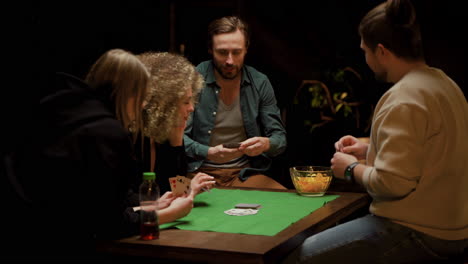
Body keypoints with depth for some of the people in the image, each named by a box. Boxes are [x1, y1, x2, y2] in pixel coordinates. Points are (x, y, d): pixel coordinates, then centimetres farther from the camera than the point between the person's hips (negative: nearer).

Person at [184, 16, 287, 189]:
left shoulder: (260, 83, 3)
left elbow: (280, 138, 6)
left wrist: (266, 144, -19)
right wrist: (208, 153, -28)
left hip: (246, 173, 3)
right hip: (201, 171, -3)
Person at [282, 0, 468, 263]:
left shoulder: (402, 100, -21)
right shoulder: (443, 82, 9)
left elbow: (393, 182, -25)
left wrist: (352, 168, -7)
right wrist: (370, 149, 15)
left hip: (417, 233, -10)